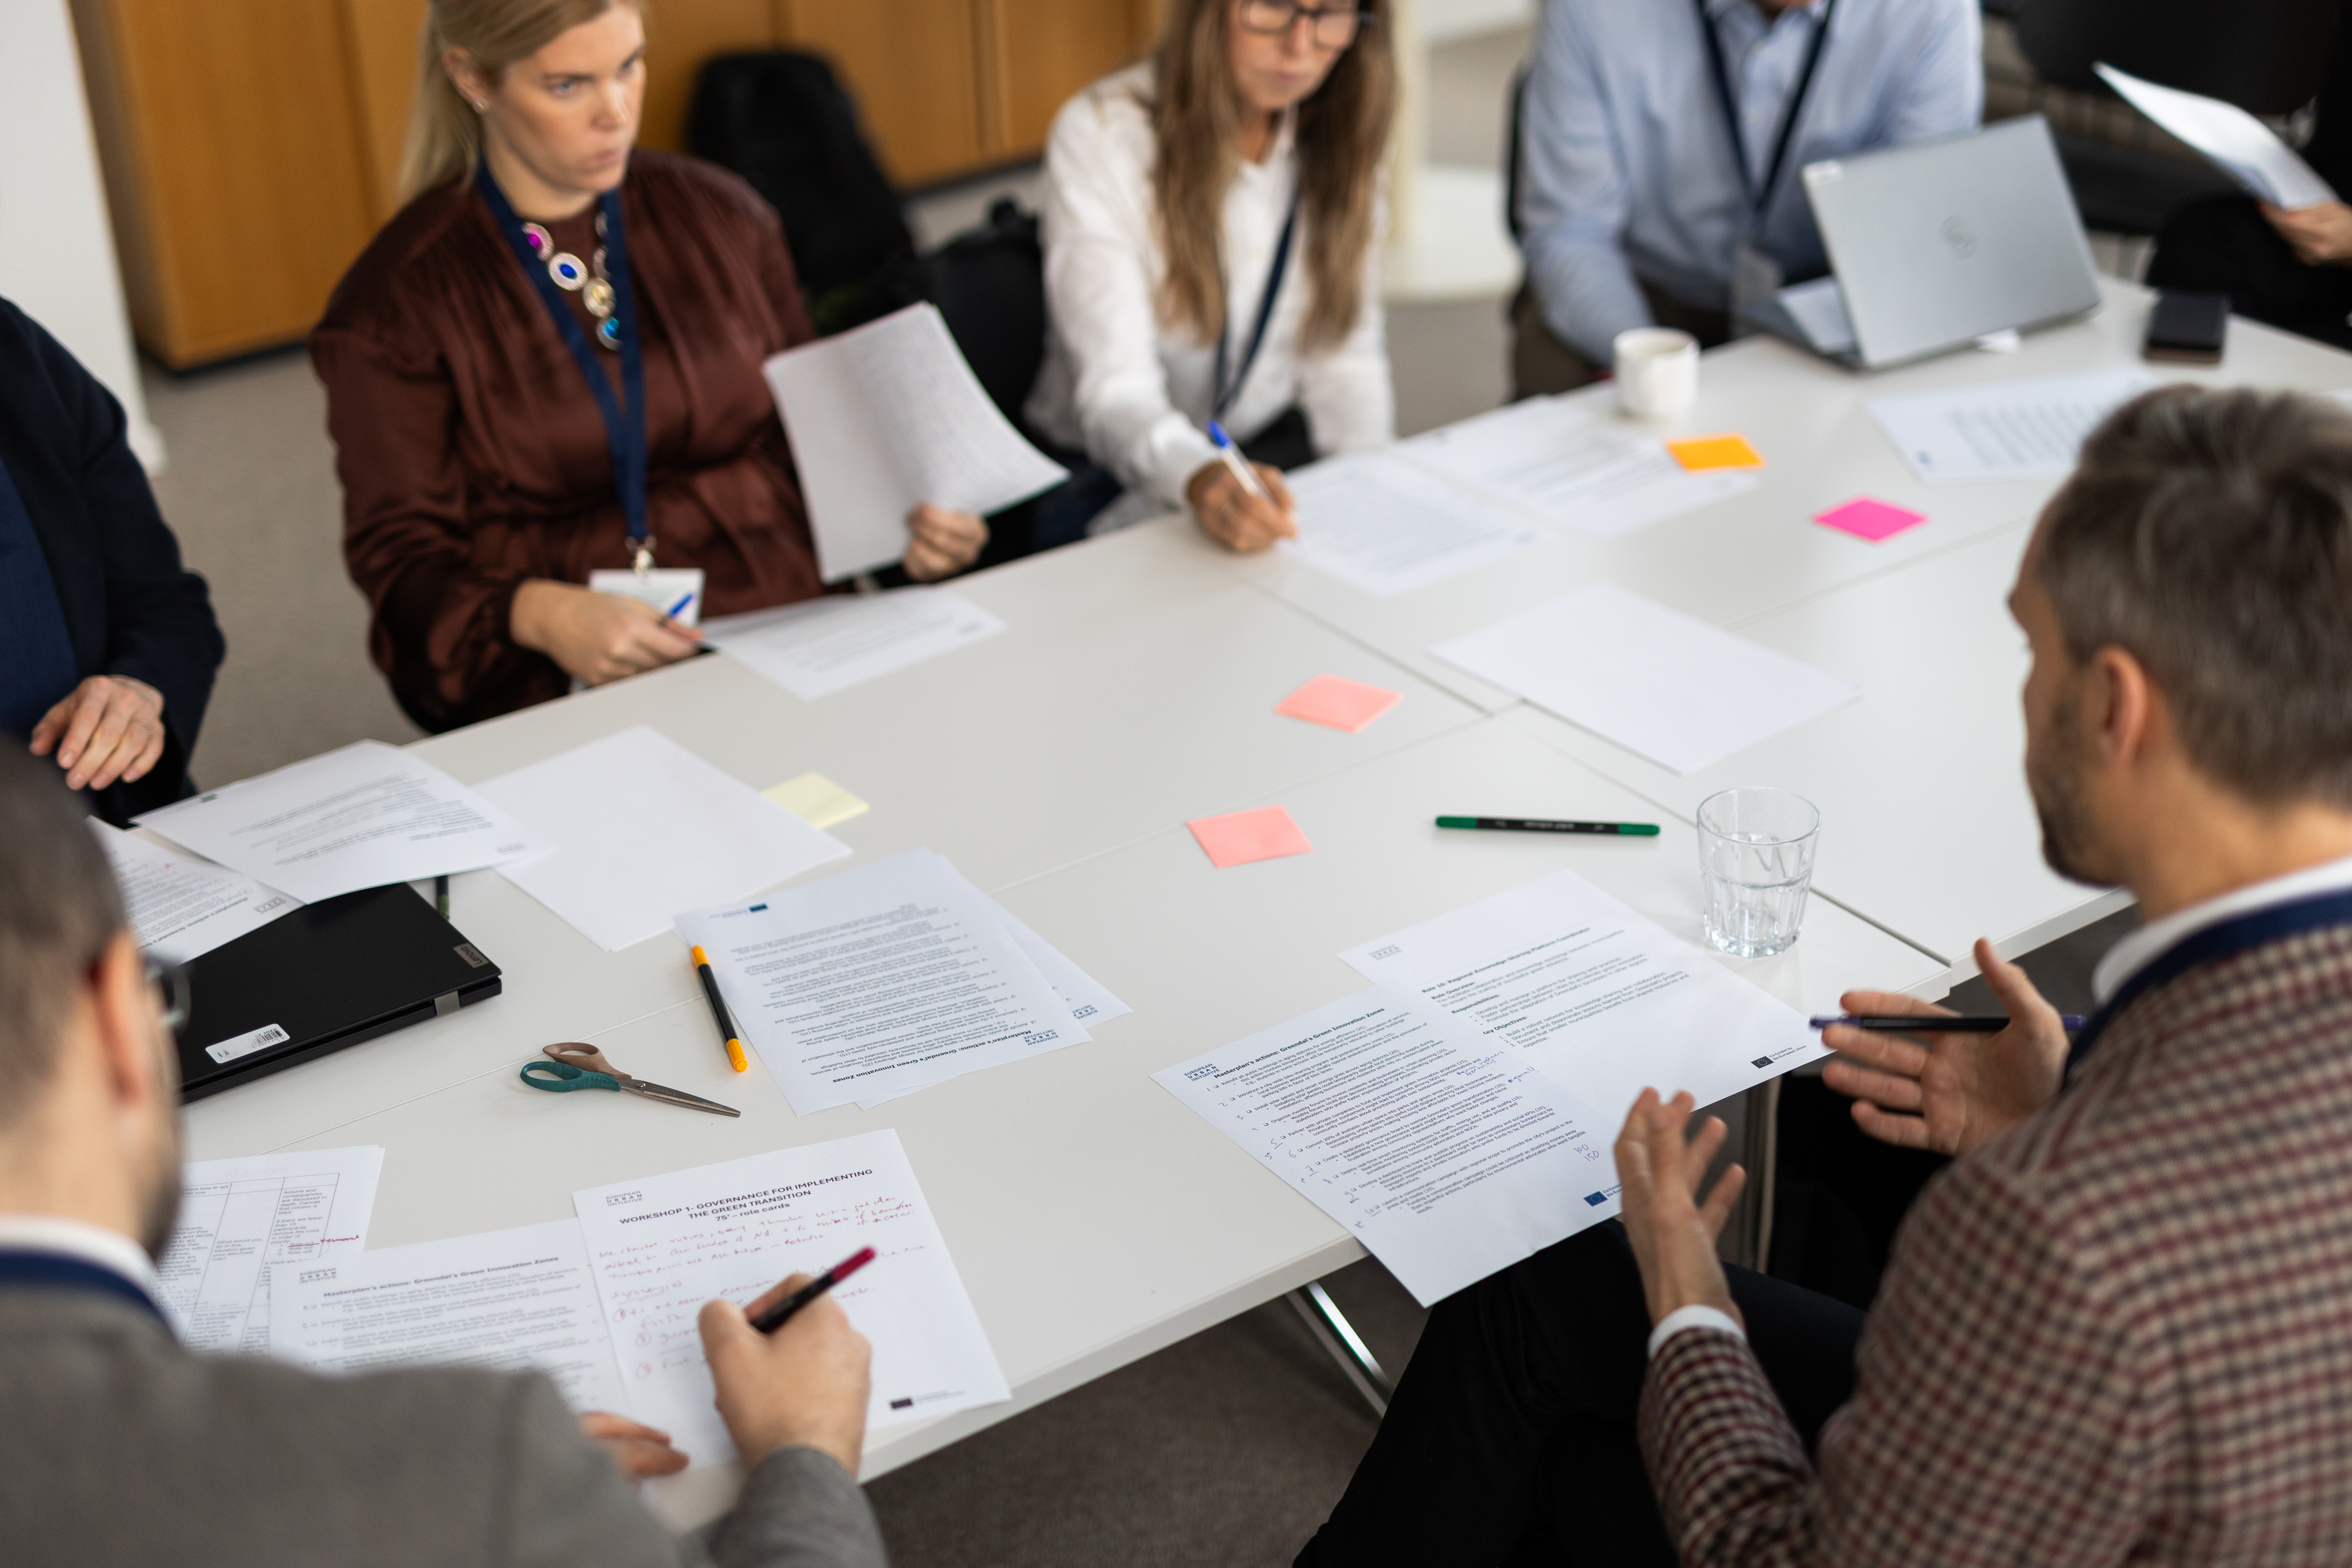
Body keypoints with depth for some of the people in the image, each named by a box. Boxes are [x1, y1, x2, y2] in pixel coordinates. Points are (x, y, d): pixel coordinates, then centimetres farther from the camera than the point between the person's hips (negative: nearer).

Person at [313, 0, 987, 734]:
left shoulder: (722, 219, 10)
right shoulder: (394, 306, -1)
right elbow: (402, 556, -2)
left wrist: (896, 519, -4)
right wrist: (540, 615, -23)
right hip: (558, 686, -4)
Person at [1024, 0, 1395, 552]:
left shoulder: (1339, 132, 0)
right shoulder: (1100, 135, -18)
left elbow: (1345, 356, 1)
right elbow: (1115, 390, -26)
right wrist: (1201, 479, -47)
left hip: (1273, 453, 5)